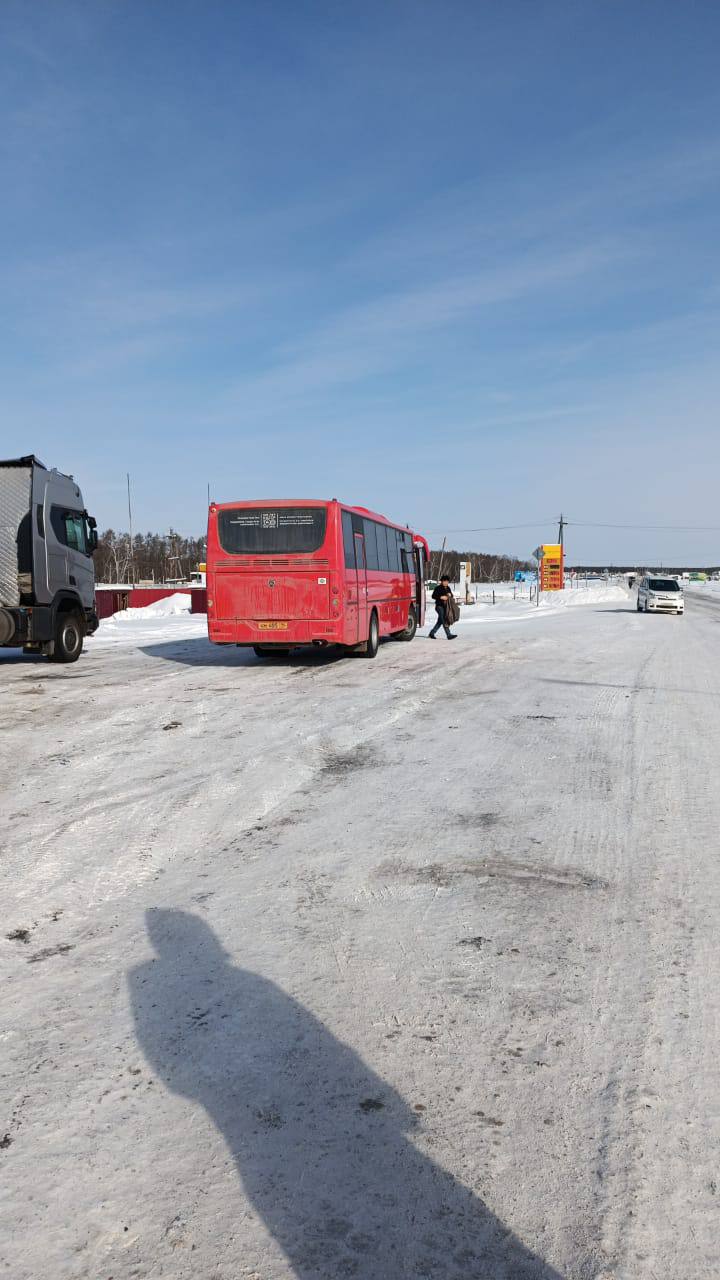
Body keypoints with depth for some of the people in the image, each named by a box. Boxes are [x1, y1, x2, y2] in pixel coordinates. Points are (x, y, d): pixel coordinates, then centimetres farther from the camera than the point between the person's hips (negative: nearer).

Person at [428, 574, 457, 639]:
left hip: (445, 606, 8)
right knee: (444, 621, -12)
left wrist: (450, 594, -1)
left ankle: (432, 634, 20)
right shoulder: (438, 588, -8)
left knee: (440, 621, 11)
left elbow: (451, 595, 23)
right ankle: (449, 635, -15)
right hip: (439, 606, -8)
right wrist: (441, 597, -21)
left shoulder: (448, 588, 13)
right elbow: (433, 596, -11)